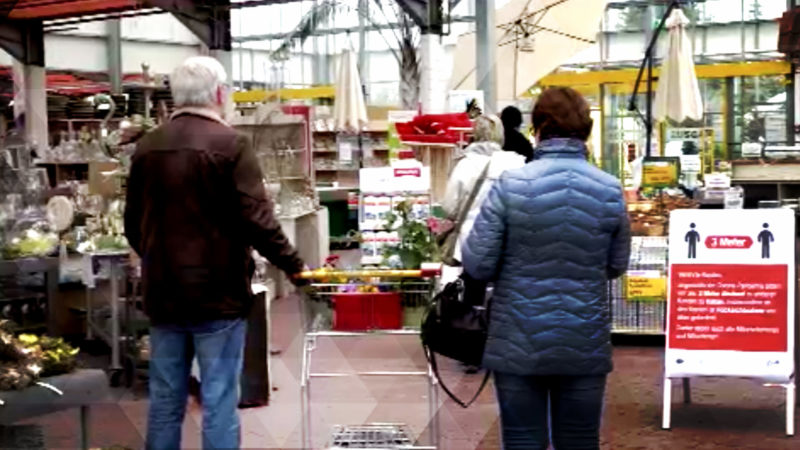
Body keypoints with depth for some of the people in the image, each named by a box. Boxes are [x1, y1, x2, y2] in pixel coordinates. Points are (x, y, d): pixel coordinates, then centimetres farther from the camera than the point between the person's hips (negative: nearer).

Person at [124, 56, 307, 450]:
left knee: (165, 401, 12)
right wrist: (292, 265, -3)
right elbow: (256, 219, -16)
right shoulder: (229, 144, -11)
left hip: (162, 293, 5)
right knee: (218, 401, 1)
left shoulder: (146, 147, 7)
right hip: (216, 292, -5)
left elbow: (133, 224, 14)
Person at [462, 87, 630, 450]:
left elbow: (477, 264, -9)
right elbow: (617, 266, 8)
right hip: (585, 345, 2)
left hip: (520, 344, -2)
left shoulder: (510, 186, -11)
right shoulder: (610, 191, -3)